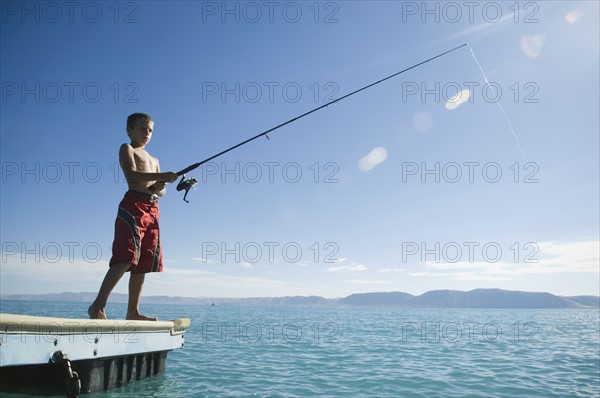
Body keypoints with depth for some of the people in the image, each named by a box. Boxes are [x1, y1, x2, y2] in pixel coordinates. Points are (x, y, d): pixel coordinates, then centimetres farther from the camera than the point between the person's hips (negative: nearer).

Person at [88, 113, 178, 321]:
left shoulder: (154, 160, 29)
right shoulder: (127, 149, 8)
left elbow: (161, 191, 24)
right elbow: (131, 174, -11)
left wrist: (159, 186, 0)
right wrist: (162, 176, -20)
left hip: (152, 209, 8)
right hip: (133, 204, -7)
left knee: (143, 263, 3)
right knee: (126, 258, -19)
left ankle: (133, 311, 6)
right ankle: (98, 305, -13)